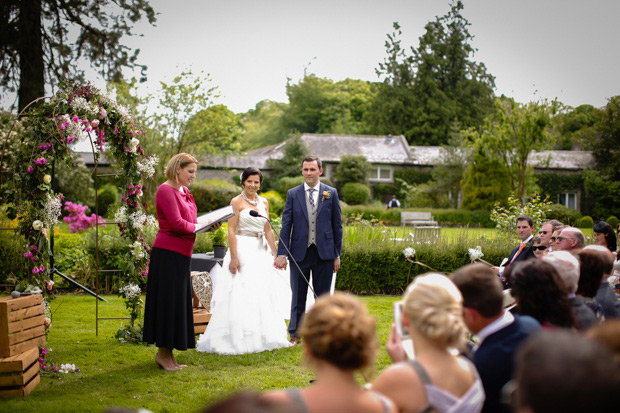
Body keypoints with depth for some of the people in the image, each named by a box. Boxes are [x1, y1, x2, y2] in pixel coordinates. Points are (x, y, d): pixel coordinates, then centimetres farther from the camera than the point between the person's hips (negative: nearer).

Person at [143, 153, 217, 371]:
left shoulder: (184, 191, 17)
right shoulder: (166, 190, -12)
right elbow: (176, 224, -19)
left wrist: (207, 226, 1)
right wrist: (200, 227, -7)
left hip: (181, 255, 9)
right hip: (167, 254, -9)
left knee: (180, 302, 11)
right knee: (168, 302, -4)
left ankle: (168, 354, 17)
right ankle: (163, 352, 5)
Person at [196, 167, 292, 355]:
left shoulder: (264, 203, 12)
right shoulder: (237, 202, -5)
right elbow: (231, 230, -11)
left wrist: (276, 255, 12)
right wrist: (234, 258, -18)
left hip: (260, 252, 6)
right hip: (242, 250, -6)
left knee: (262, 295, 7)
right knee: (240, 295, -7)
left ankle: (261, 337, 16)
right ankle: (240, 341, -2)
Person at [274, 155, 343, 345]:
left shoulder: (331, 193, 3)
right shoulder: (293, 194, 3)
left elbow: (337, 225, 5)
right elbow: (286, 225, 1)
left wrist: (337, 254, 2)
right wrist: (281, 253, -5)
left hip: (324, 252, 0)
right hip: (299, 252, 0)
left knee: (323, 296, 7)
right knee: (298, 296, 7)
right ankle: (295, 334, 18)